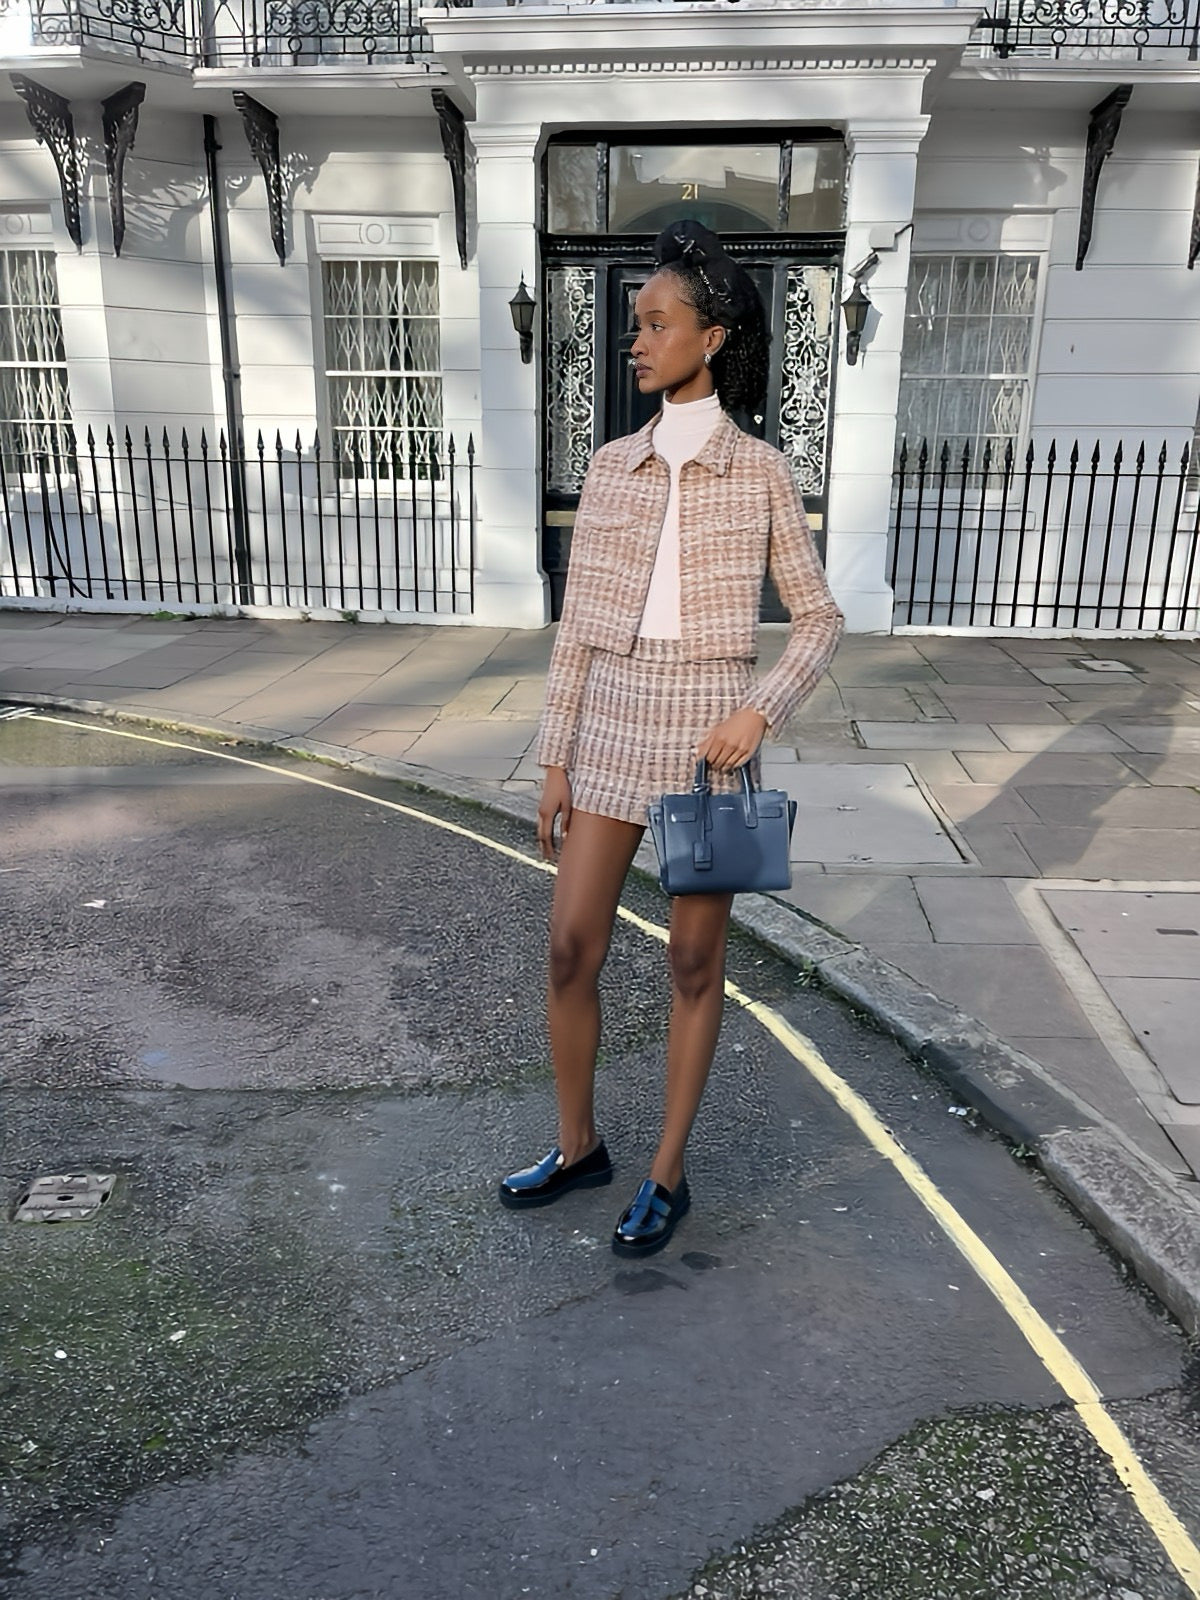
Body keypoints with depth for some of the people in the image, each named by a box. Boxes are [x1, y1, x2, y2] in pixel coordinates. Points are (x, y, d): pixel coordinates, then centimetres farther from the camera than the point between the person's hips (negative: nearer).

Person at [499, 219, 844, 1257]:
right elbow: (580, 625, 6)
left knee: (695, 961, 6)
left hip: (710, 738, -3)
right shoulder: (611, 468, 7)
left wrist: (759, 713, -14)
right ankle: (578, 1147, 29)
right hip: (613, 731, 4)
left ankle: (667, 1174, 25)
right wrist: (555, 762, 3)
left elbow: (819, 620, 3)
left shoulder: (763, 474, -1)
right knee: (570, 951, 5)